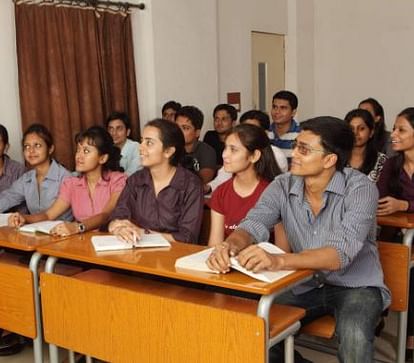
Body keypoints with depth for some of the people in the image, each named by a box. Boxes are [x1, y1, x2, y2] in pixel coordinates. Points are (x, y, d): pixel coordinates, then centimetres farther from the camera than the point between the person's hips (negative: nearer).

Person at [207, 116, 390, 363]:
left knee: (354, 336, -33)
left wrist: (278, 261, -48)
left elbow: (341, 253, -32)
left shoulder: (359, 188, -20)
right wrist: (230, 246, -41)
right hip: (305, 285, 4)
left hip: (355, 286, -4)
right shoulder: (283, 186, -5)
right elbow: (254, 225, -16)